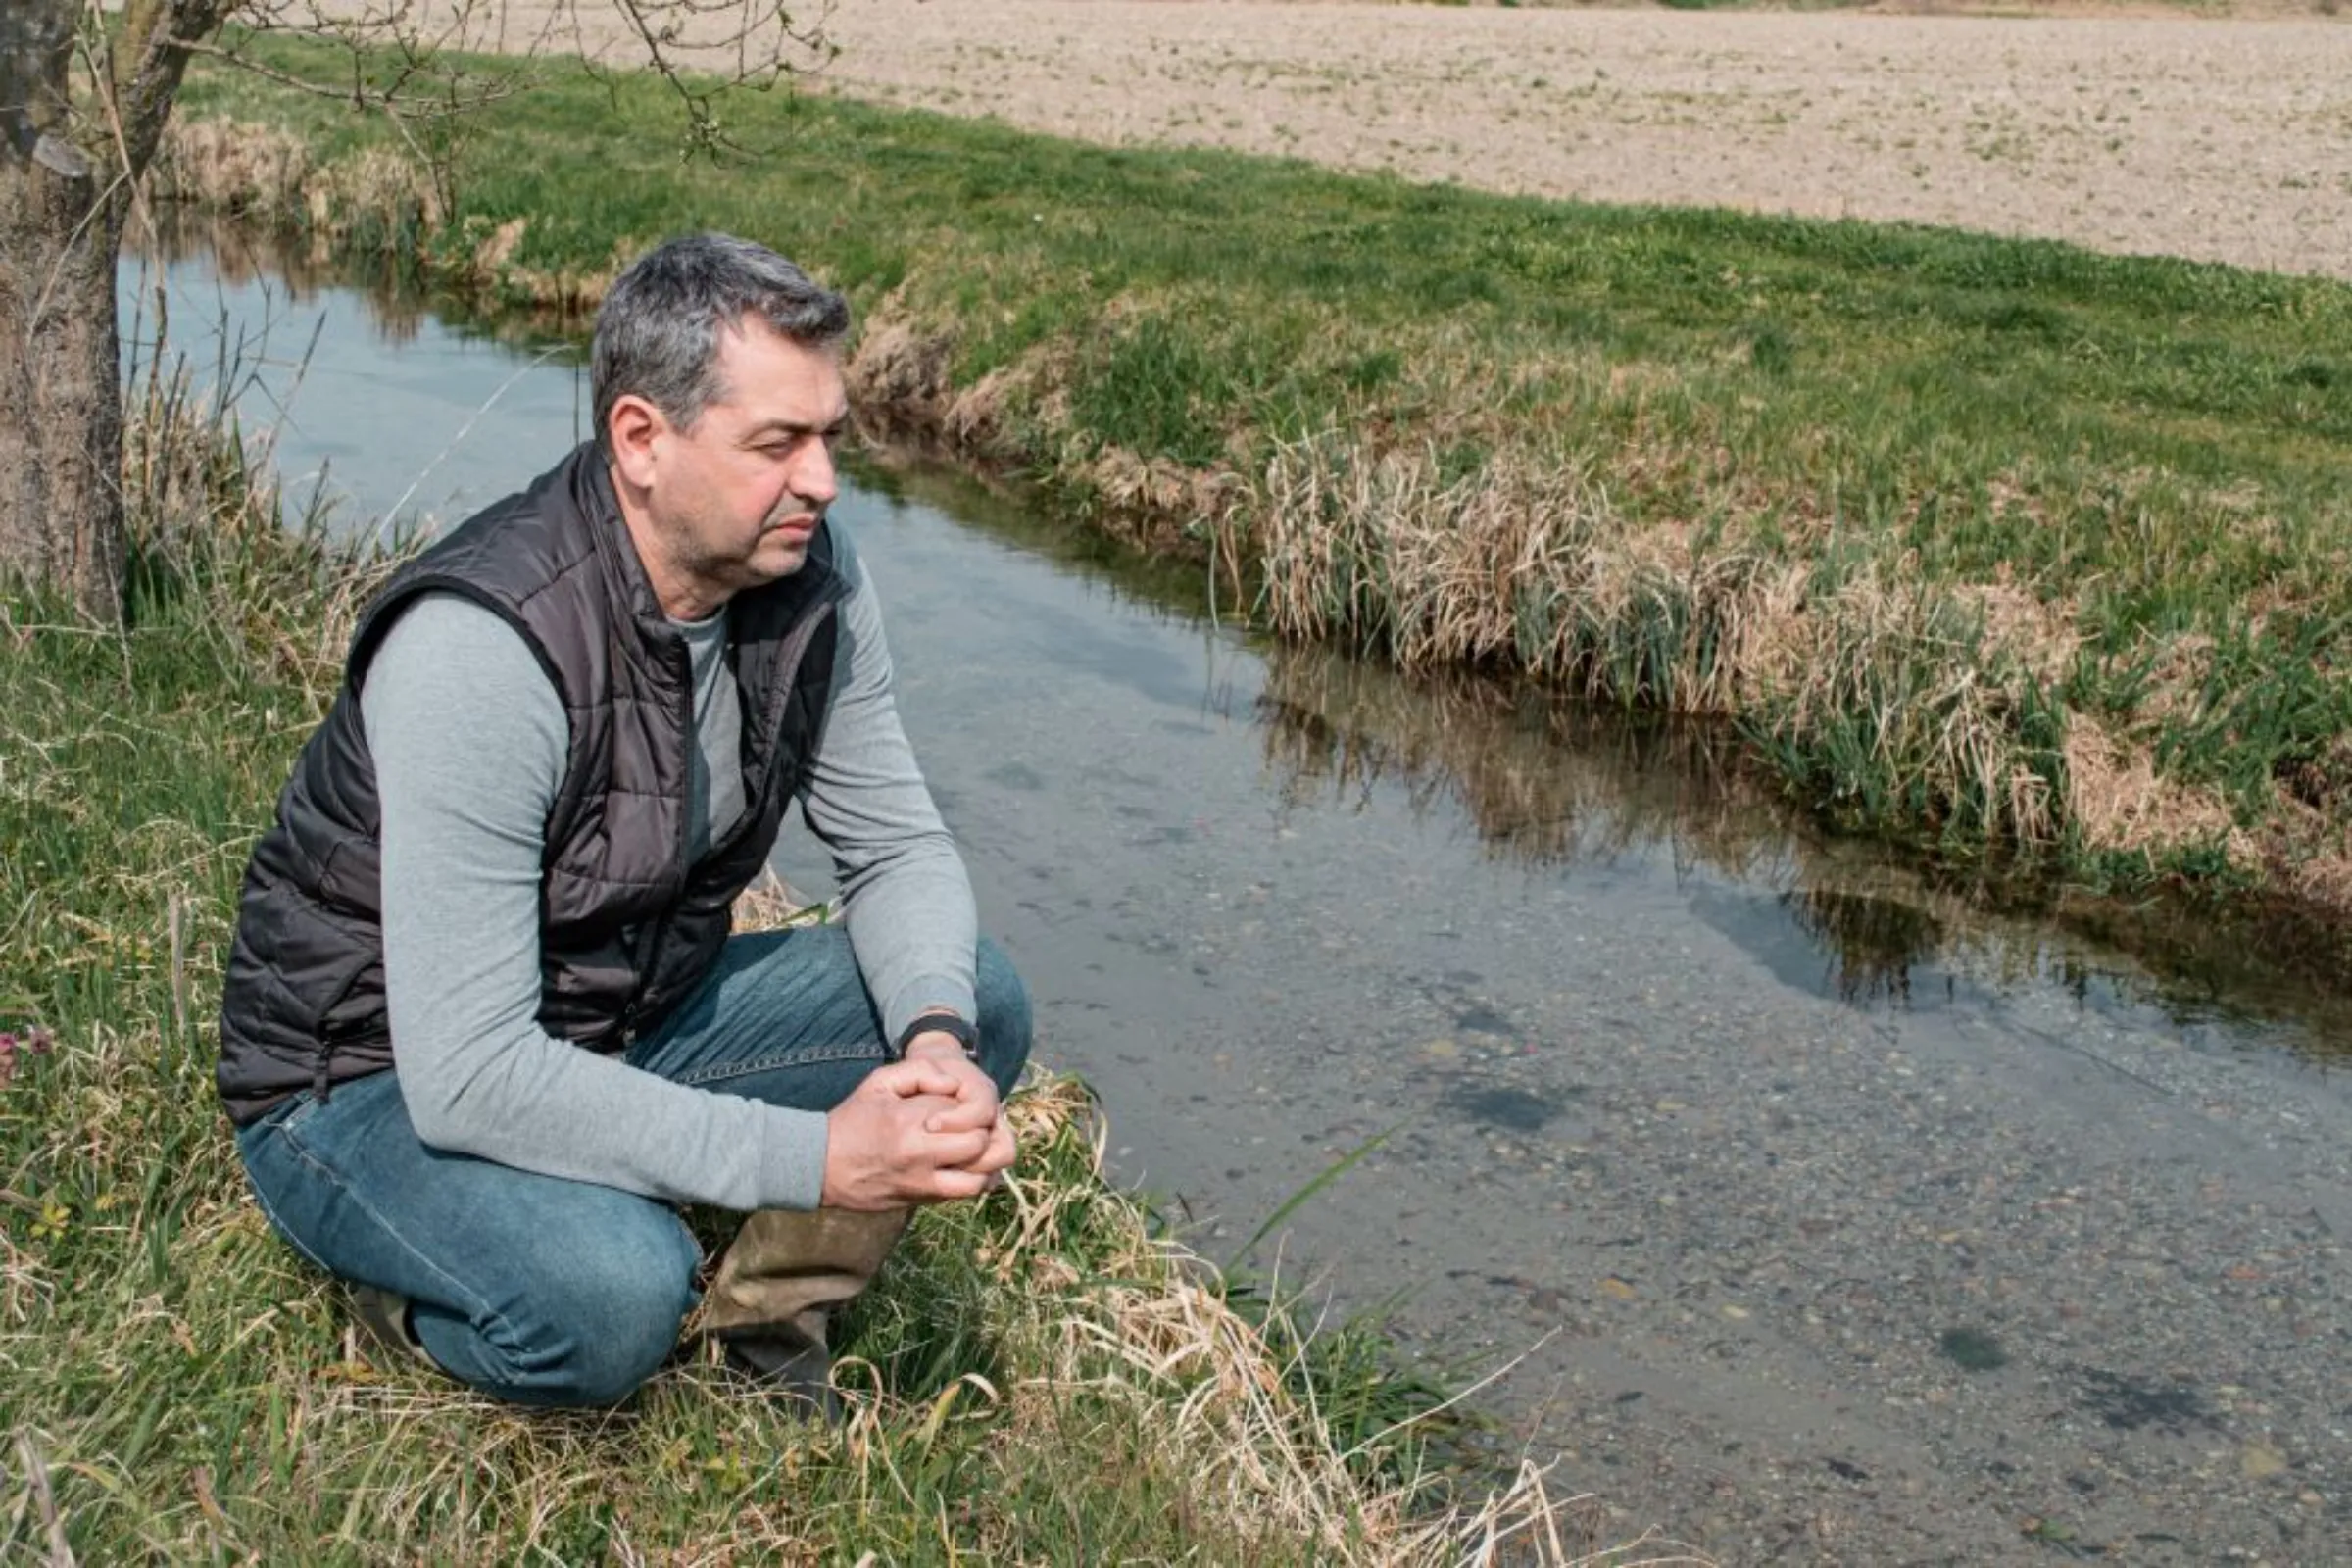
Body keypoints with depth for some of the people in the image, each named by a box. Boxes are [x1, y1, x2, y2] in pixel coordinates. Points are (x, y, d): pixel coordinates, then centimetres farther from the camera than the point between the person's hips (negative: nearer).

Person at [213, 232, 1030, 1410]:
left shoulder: (805, 574, -11)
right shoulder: (482, 646, -33)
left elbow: (896, 846, -1)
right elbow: (465, 1076, -34)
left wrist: (934, 1040, -23)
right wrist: (816, 1158, -36)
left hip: (632, 1022, 7)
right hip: (378, 1083, -7)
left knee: (979, 1003, -9)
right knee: (615, 1292, -35)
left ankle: (756, 1338, 6)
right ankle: (410, 1294, 0)